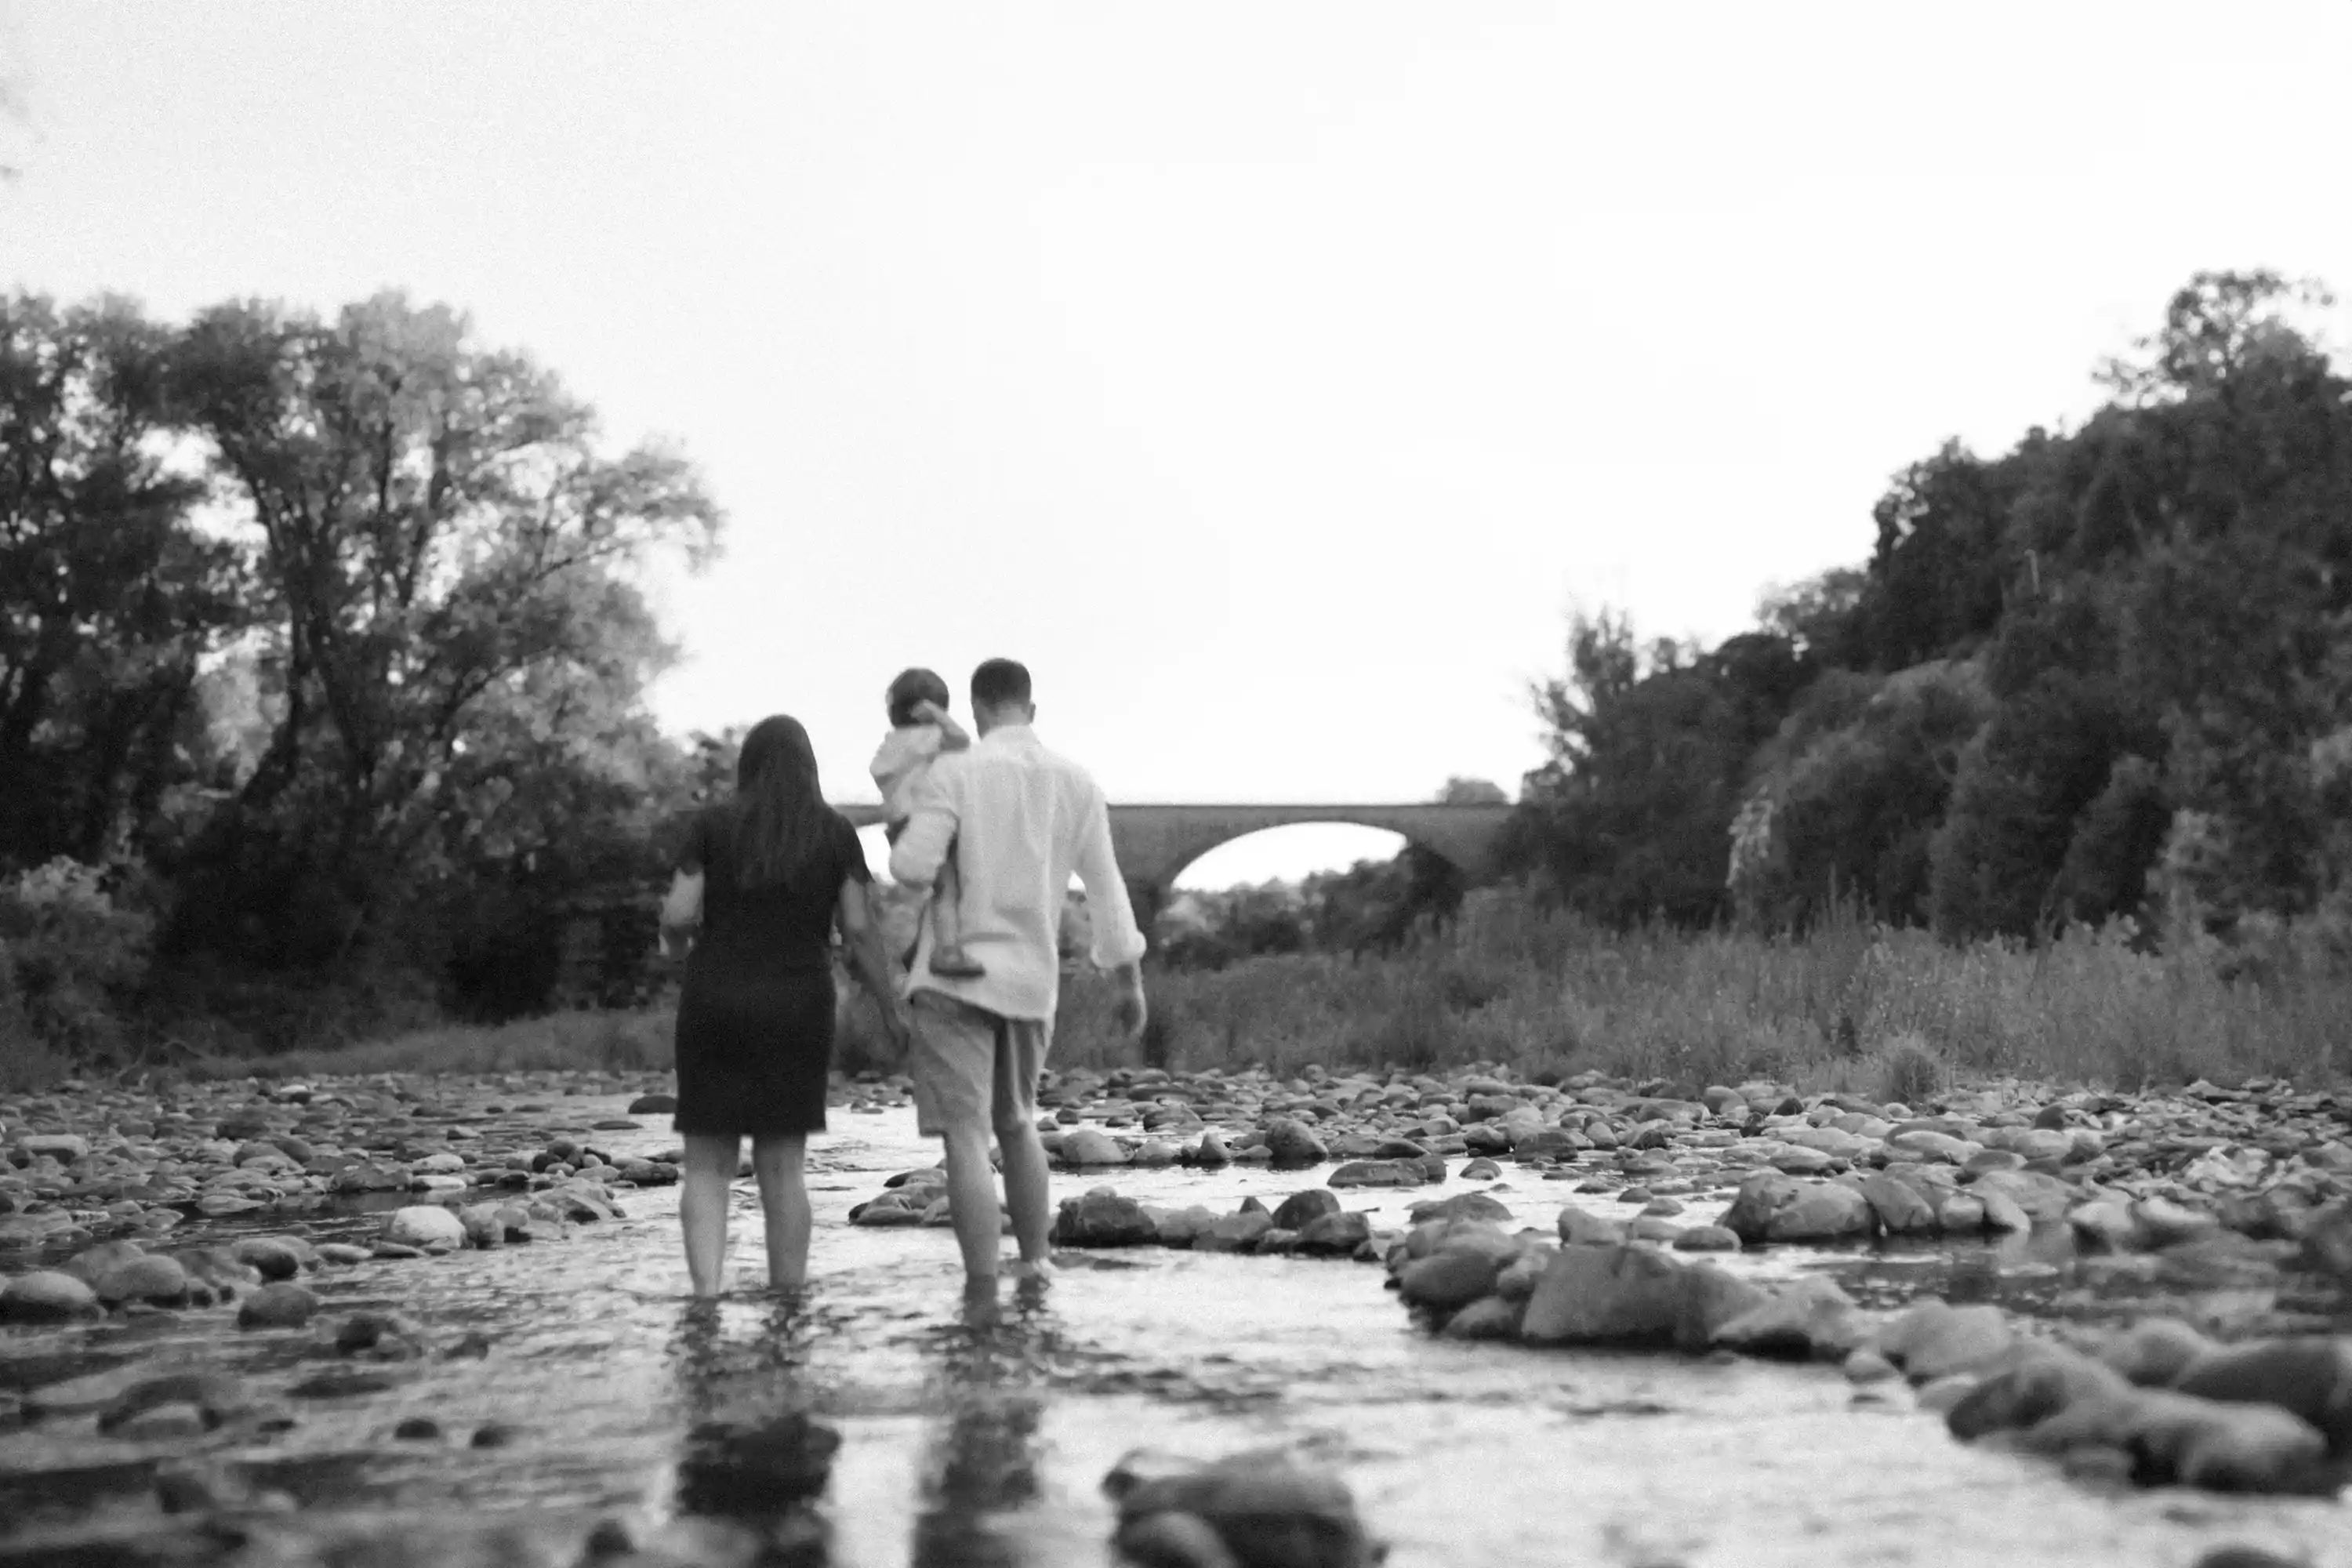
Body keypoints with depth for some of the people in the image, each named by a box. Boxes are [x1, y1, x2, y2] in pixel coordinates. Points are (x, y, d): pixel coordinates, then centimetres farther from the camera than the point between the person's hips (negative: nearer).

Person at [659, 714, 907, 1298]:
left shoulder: (713, 825, 0)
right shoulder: (835, 832, 3)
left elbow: (678, 915, -5)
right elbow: (860, 928, -2)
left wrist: (672, 935, 19)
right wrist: (891, 1008, 8)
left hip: (716, 1008, -1)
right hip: (796, 1013, 1)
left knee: (707, 1166, 6)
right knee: (780, 1167, 6)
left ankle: (706, 1297, -11)